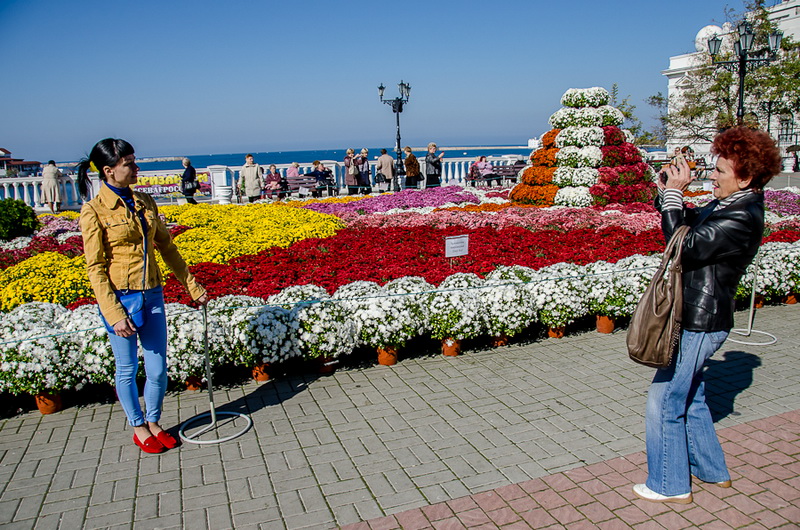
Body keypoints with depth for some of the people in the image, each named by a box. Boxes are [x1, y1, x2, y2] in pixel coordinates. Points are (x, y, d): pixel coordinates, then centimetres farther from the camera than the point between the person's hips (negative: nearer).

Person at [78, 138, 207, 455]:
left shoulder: (144, 202, 7)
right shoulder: (94, 211, -9)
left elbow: (167, 247, 14)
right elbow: (95, 268, -10)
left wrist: (192, 286, 14)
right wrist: (114, 315, -16)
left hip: (152, 295, 5)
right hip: (120, 298, -5)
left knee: (158, 370, 8)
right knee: (127, 370, 11)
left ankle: (153, 422, 31)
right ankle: (139, 428, 30)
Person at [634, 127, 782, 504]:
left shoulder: (741, 219, -22)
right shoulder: (728, 205, 9)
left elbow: (686, 246, -25)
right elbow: (689, 224, 18)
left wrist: (674, 196, -20)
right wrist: (669, 192, 1)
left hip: (700, 324, -10)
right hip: (695, 318, 10)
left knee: (664, 402, 1)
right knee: (689, 396, 23)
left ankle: (670, 485, 18)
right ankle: (712, 470, 40)